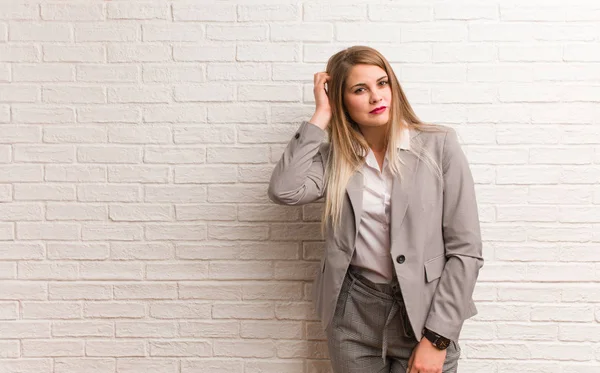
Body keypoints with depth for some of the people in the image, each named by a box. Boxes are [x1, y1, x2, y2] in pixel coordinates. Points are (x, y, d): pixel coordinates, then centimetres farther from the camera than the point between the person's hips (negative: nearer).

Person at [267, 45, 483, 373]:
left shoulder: (438, 145, -6)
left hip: (423, 312, -2)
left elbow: (465, 250, -7)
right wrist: (321, 115, -9)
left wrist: (437, 339, -10)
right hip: (353, 313, 3)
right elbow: (283, 191, -17)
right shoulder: (334, 159, 3)